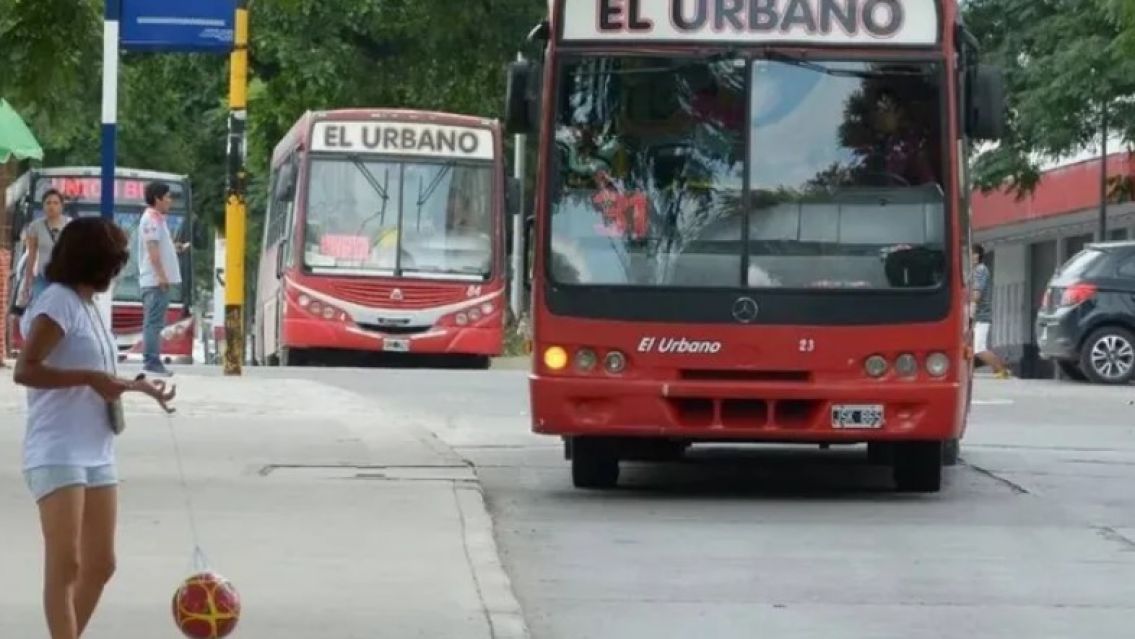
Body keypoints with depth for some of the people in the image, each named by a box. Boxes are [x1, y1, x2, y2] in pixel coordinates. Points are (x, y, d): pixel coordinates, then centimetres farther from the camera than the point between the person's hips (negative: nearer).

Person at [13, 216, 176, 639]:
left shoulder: (87, 306, 16)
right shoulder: (58, 302, -11)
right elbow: (25, 370, -21)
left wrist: (136, 386, 27)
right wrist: (90, 377, -22)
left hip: (96, 453, 10)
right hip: (57, 453, -10)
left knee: (100, 564, 11)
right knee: (65, 564, -15)